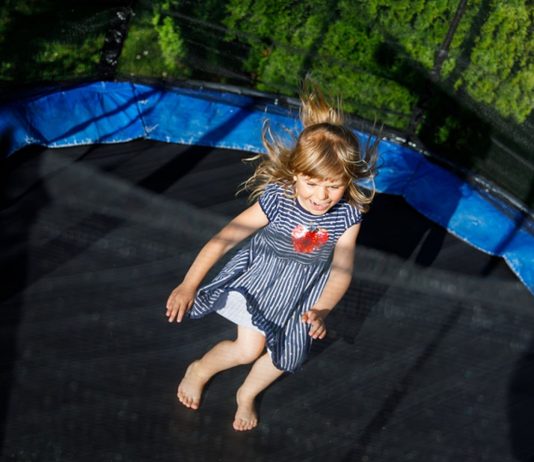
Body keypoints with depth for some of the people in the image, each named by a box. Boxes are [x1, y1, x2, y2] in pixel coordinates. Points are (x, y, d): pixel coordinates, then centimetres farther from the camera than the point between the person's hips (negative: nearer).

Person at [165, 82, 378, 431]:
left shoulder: (348, 215, -22)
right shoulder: (276, 200, -29)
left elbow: (342, 271, -19)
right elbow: (223, 239, -24)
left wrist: (321, 311, -36)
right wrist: (188, 285, -20)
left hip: (306, 290, 4)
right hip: (261, 275, -3)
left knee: (285, 356, 16)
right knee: (249, 348, -12)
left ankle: (248, 395, 48)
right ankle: (200, 370, 22)